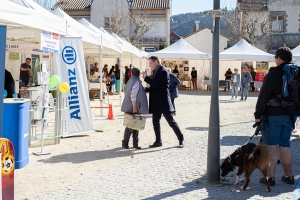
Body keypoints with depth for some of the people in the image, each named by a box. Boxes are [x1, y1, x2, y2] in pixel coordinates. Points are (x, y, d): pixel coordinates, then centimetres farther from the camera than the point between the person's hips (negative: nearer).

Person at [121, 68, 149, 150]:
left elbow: (127, 93, 18)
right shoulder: (136, 82, -14)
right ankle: (125, 143, 4)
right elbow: (133, 95, -21)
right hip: (133, 107, -9)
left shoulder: (130, 81, 13)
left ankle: (135, 143, 13)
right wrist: (134, 107, -22)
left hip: (130, 107, 9)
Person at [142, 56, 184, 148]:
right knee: (155, 123, 10)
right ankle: (158, 141, 19)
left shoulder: (163, 71, -14)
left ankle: (181, 139, 6)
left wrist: (146, 77, -14)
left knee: (171, 121, -3)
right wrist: (145, 89, 9)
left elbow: (155, 84, -23)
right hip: (156, 103, 9)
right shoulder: (156, 71, 15)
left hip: (163, 102, -9)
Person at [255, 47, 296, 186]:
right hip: (289, 116, 6)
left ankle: (270, 177, 2)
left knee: (272, 147, -1)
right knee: (285, 145, 15)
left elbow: (263, 96, -15)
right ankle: (288, 176, 20)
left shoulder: (273, 74, -13)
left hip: (273, 115, -6)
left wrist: (258, 114, -9)